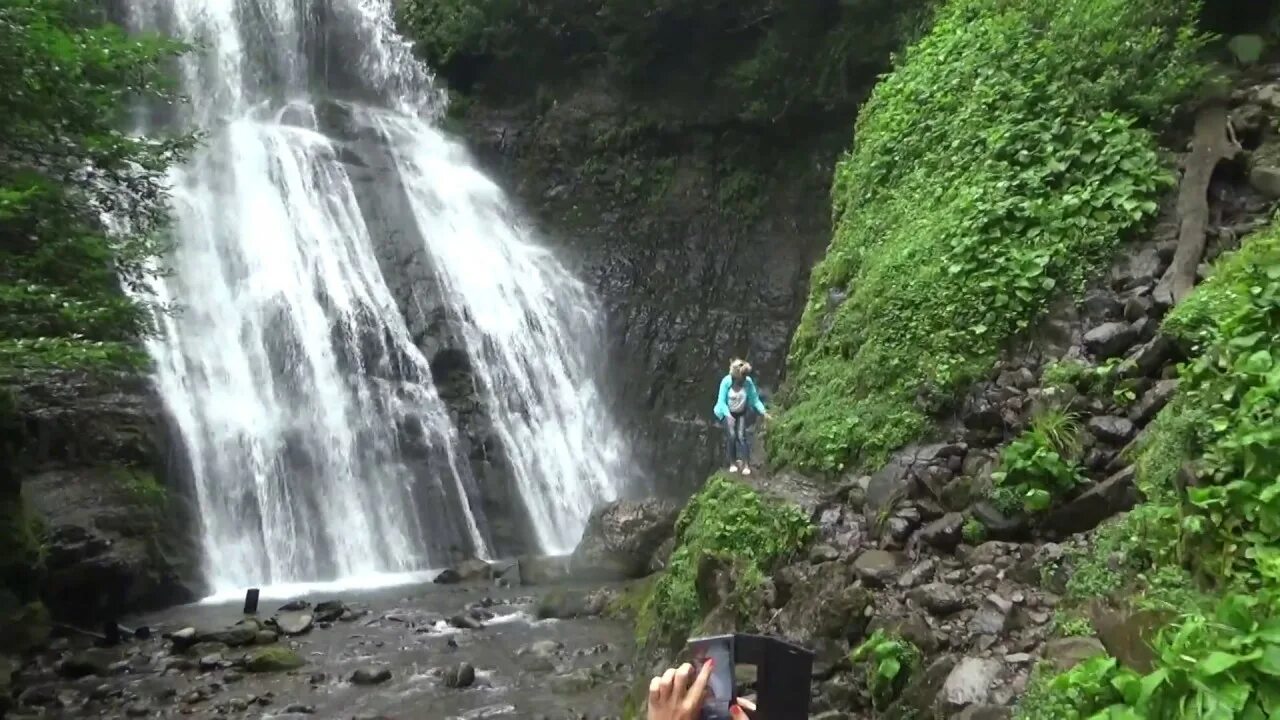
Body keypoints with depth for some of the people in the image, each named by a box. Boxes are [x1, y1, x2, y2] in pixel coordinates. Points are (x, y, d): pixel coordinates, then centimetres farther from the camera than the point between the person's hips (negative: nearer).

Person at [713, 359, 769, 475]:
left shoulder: (748, 382, -20)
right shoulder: (726, 381, -23)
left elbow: (755, 400, -11)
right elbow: (721, 401, -17)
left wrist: (763, 412, -22)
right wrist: (728, 415, -28)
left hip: (742, 413, 1)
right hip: (727, 413, -1)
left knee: (741, 436, -14)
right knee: (731, 435, -16)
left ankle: (746, 464, -9)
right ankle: (732, 463, 0)